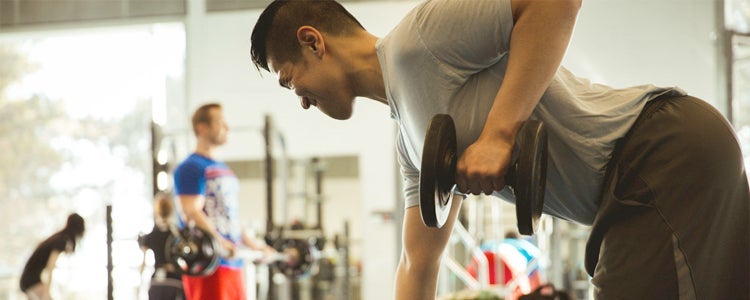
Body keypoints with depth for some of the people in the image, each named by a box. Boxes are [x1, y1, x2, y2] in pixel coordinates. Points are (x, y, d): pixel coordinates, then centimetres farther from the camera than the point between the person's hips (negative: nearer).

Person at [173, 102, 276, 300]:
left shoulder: (223, 170, 22)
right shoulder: (191, 168, -7)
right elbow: (191, 213, -19)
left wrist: (252, 244, 24)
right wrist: (220, 242, -32)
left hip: (232, 262, 9)